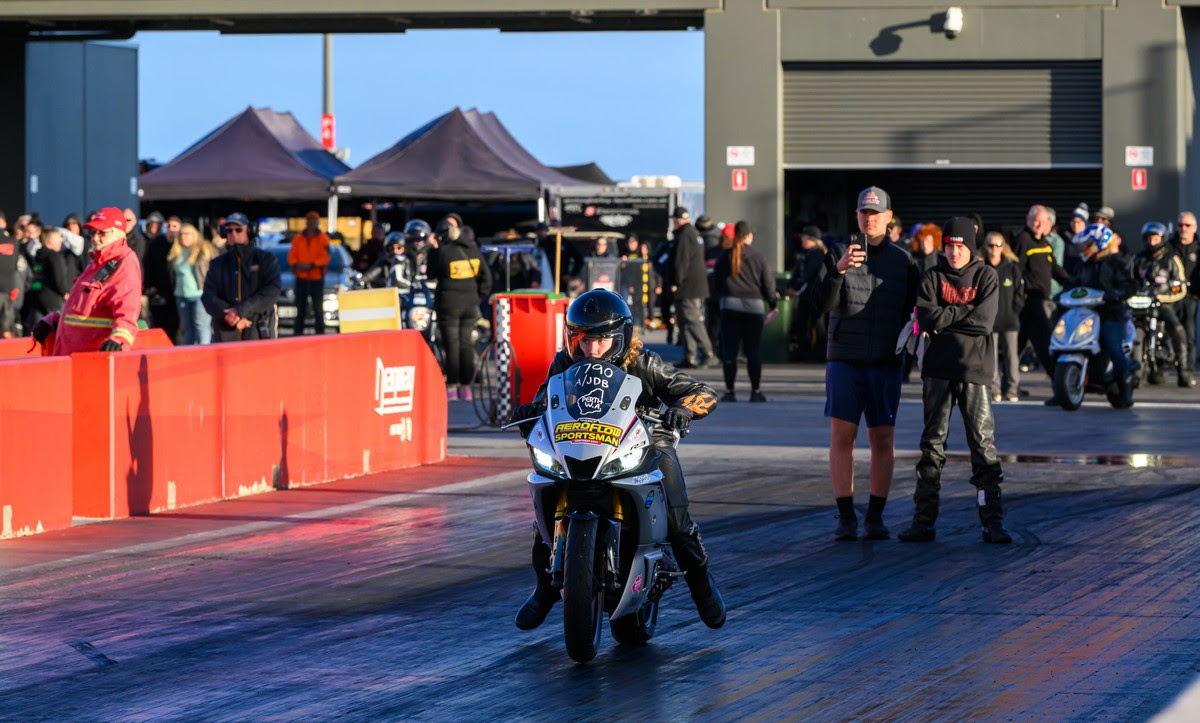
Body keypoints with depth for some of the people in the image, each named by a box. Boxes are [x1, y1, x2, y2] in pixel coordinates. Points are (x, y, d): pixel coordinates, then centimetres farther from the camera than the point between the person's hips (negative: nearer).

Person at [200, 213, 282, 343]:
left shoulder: (266, 259, 7)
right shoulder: (217, 264, 15)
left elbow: (272, 291, -7)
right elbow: (208, 297, 4)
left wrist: (241, 310, -18)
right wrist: (229, 314, -15)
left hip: (259, 333, -2)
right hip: (226, 336, 2)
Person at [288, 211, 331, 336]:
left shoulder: (323, 239, 1)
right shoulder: (298, 238, 11)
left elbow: (325, 258, -8)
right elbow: (291, 256, 6)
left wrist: (311, 265, -20)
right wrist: (296, 264, -16)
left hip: (317, 278, -3)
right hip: (301, 278, 3)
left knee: (318, 307, -2)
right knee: (300, 307, 5)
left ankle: (319, 331, 2)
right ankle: (298, 331, 10)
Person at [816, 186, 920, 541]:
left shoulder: (903, 261, 8)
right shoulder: (838, 254, 4)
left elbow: (911, 311, 12)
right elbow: (825, 304, -9)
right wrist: (838, 271, -26)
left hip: (886, 363, 1)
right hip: (844, 360, -1)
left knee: (883, 438, 0)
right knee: (842, 435, -6)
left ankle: (875, 518, 6)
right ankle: (845, 517, -3)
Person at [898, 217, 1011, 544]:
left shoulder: (986, 276, 4)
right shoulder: (932, 277, 8)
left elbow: (984, 321, -10)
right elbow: (926, 318, -8)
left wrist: (944, 318, -7)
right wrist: (965, 311, -8)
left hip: (974, 370, -2)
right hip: (938, 370, 2)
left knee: (983, 444, -5)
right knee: (932, 444, 5)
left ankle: (993, 521, -3)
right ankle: (924, 520, 9)